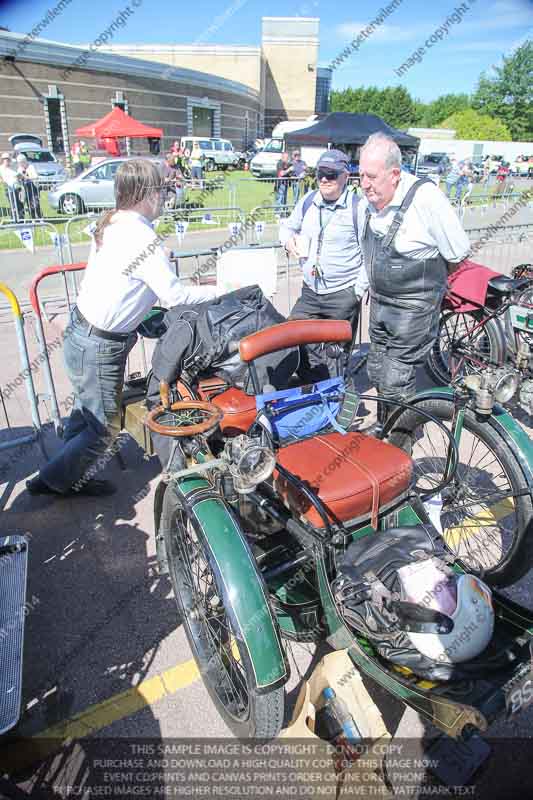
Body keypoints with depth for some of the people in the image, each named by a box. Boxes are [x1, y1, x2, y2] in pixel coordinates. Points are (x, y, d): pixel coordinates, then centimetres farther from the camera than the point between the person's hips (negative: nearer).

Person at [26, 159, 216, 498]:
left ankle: (72, 479, 37)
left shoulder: (111, 224, 5)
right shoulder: (143, 238, -21)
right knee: (105, 428, 8)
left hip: (81, 332, 9)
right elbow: (175, 296, -19)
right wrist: (220, 290, -6)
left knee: (86, 413, 21)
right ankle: (52, 480, 25)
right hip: (100, 348, -9)